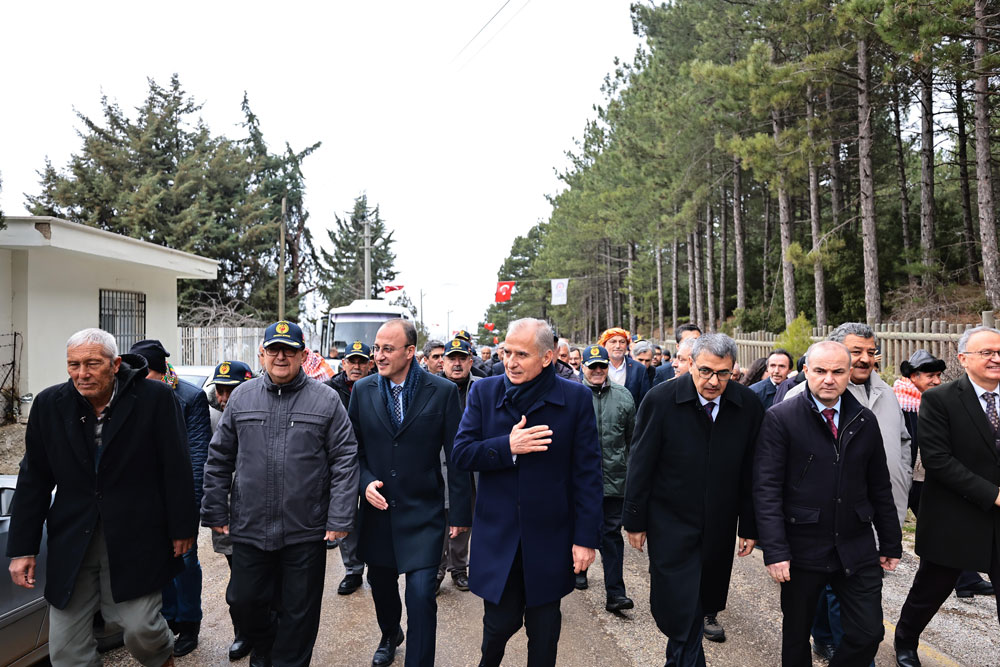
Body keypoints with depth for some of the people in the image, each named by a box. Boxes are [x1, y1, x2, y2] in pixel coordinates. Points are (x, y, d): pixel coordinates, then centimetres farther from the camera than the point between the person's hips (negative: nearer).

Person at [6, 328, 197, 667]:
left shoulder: (156, 397, -11)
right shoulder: (49, 404, 1)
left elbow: (177, 469, -7)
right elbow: (34, 480, 7)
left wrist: (182, 528, -4)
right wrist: (22, 548, 6)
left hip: (136, 539, -4)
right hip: (71, 542, 4)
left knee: (141, 628, 0)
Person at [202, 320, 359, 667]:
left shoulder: (326, 400, -4)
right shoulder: (241, 397, 5)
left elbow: (345, 460, -5)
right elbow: (219, 459, 10)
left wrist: (339, 519, -9)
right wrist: (215, 512, 7)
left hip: (307, 532, -2)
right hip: (249, 529, 3)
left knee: (299, 611, 10)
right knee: (246, 603, 16)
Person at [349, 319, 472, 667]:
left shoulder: (443, 391, -10)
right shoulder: (363, 390, -1)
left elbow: (456, 455, -6)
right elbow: (354, 446, 8)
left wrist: (460, 510, -5)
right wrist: (365, 481, -9)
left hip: (423, 512, -4)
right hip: (377, 508, 4)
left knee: (421, 595, -7)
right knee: (381, 584, 21)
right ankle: (389, 635, 51)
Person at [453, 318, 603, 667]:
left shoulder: (576, 398, -7)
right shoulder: (484, 392, -1)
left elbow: (587, 472, -7)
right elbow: (461, 453, -5)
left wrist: (586, 536, -8)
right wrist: (508, 447, -21)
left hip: (549, 537, -1)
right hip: (497, 534, 1)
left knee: (544, 631, 15)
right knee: (500, 622, 13)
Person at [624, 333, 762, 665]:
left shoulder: (748, 405, -7)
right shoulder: (661, 399, -14)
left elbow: (751, 472, 1)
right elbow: (641, 464, -8)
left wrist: (749, 527, 3)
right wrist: (635, 521, -5)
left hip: (719, 528, 3)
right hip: (671, 524, -3)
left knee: (702, 602, 18)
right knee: (679, 609, -1)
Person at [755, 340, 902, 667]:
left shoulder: (865, 420, 5)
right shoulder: (780, 417, -10)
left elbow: (880, 487, 12)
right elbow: (766, 489, -13)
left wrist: (891, 543, 12)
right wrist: (775, 551, -18)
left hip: (857, 550, 4)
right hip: (802, 550, -3)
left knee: (869, 633, 6)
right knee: (796, 634, 13)